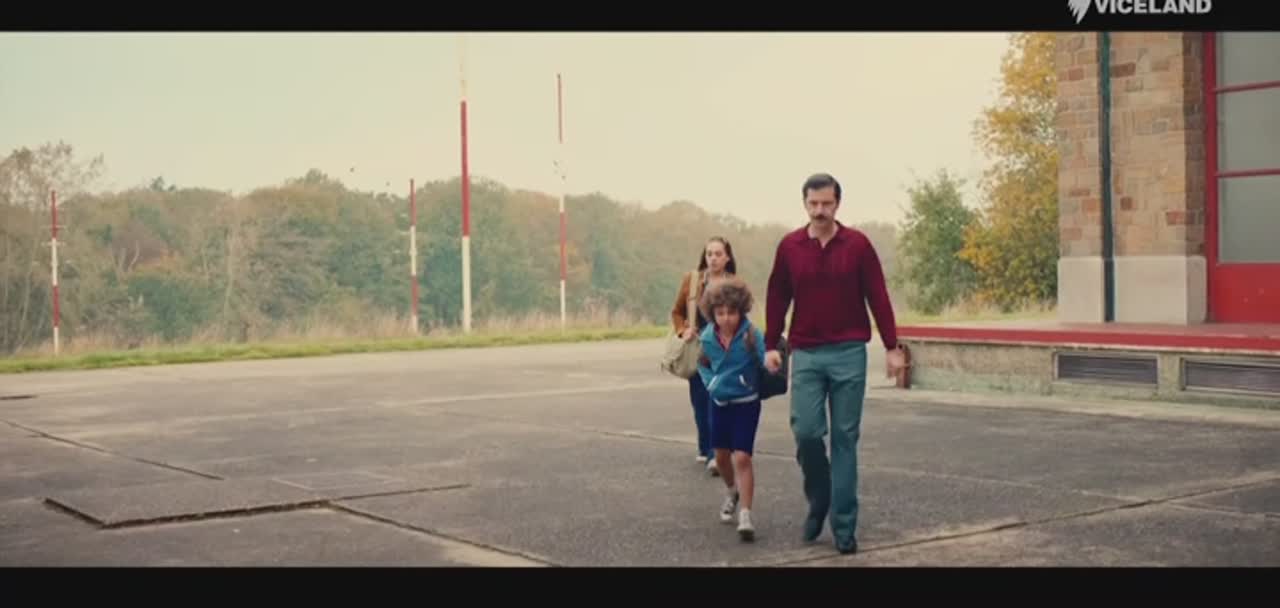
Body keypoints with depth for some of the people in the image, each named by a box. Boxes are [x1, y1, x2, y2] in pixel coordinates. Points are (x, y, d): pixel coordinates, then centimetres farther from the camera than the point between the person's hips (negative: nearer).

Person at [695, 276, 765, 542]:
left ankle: (745, 515, -7)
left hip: (746, 403, -5)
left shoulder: (751, 335, -20)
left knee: (742, 457, -11)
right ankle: (731, 491, 47)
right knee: (721, 455, 18)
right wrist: (710, 382, -2)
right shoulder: (707, 337, -6)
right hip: (719, 402, 5)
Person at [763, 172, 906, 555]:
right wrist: (771, 345, 3)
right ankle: (818, 501, 20)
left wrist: (892, 347, -2)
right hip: (805, 354, 1)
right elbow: (777, 299, 9)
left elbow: (878, 297, 0)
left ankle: (844, 526, 8)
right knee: (805, 431, -7)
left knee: (845, 438, 2)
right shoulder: (789, 246, 3)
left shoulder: (858, 244, -1)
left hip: (849, 353, -1)